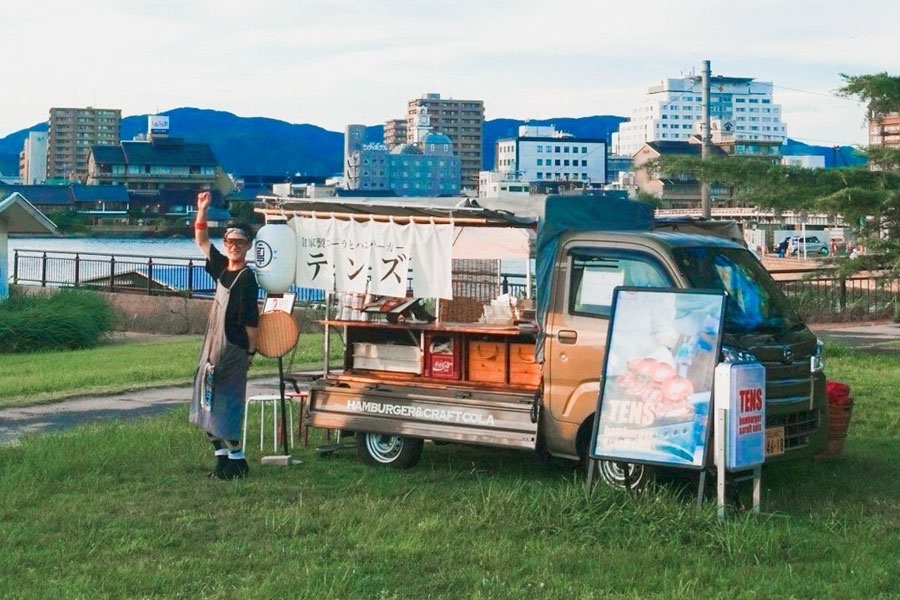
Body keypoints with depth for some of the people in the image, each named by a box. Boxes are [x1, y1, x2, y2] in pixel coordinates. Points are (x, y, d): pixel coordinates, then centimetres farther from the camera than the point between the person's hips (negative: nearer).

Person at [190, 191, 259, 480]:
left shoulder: (247, 278, -14)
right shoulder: (221, 267, 8)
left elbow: (251, 320, -14)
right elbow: (202, 241, 19)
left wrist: (251, 351, -12)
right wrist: (202, 211, 9)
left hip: (233, 349, -8)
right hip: (213, 347, 8)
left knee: (226, 404, -7)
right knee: (209, 404, 10)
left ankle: (236, 460, 2)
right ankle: (223, 456, 17)